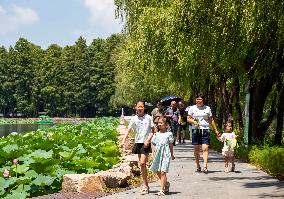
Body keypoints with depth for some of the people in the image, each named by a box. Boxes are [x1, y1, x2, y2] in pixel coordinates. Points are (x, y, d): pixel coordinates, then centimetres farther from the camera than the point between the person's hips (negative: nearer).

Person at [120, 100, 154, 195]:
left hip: (146, 143, -4)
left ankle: (145, 185, -3)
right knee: (142, 164, 10)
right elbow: (128, 130, -1)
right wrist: (123, 140, -14)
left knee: (142, 163, -14)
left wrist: (148, 140, -14)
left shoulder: (148, 118, -3)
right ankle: (145, 184, 22)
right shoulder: (134, 118, 4)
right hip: (138, 142, 4)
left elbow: (152, 131, 0)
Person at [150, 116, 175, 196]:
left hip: (165, 154, -4)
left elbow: (171, 145, 9)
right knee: (158, 172, 9)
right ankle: (166, 184, 34)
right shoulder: (156, 134, 10)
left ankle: (162, 189, -10)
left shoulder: (168, 134, 2)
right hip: (158, 154, 4)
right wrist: (152, 154, 4)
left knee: (163, 172, -11)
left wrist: (172, 155, 14)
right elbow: (153, 145, 12)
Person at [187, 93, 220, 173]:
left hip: (205, 130, -1)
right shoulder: (192, 108, 8)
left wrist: (215, 130, 16)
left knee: (205, 148, -12)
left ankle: (205, 166, -19)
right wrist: (194, 122, -14)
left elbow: (211, 120, 15)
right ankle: (198, 166, 17)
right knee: (196, 149, 6)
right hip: (196, 130, 1)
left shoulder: (207, 108, 10)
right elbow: (188, 118, 7)